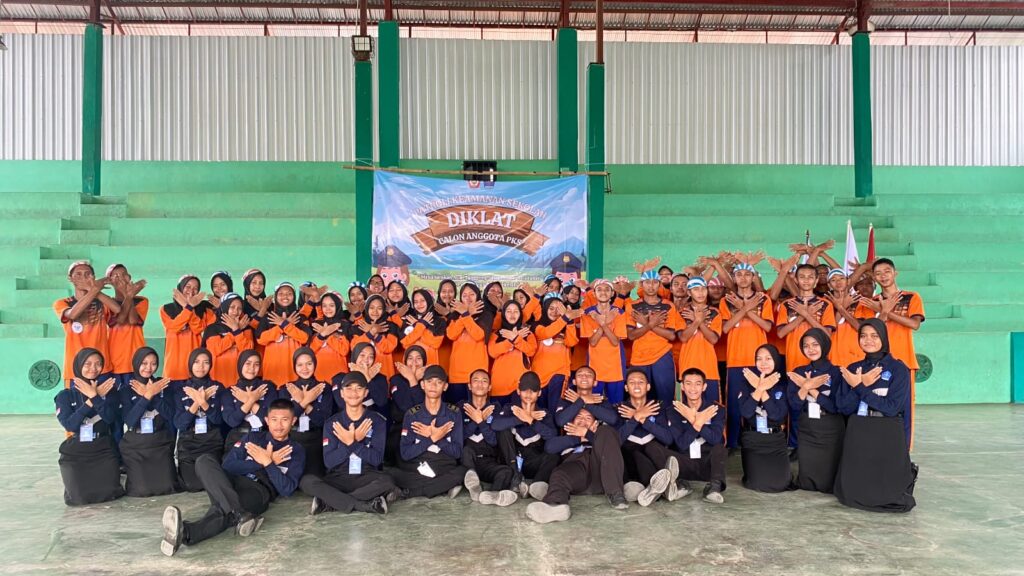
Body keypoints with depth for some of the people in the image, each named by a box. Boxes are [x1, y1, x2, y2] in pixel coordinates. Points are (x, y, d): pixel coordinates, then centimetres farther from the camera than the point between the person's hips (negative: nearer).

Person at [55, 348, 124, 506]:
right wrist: (91, 399, -14)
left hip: (103, 451, 1)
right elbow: (69, 424, -13)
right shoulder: (65, 395, 2)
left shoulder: (107, 389, 4)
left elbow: (110, 418, -10)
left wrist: (94, 396, -17)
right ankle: (77, 481, 20)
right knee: (81, 497, -15)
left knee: (109, 493, -15)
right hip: (75, 453, 0)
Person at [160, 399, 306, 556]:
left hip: (260, 492, -4)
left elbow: (287, 489, -3)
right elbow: (228, 466, 6)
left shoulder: (296, 451, 10)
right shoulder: (252, 437, 19)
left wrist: (267, 462, -11)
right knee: (204, 461, -27)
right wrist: (261, 462, -3)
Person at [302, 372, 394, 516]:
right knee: (307, 481, -28)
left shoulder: (377, 421, 1)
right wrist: (349, 443, -19)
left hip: (366, 478, -1)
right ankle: (366, 505, -27)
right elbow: (328, 461, -5)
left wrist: (353, 443, -19)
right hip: (338, 478, 1)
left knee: (387, 481, -34)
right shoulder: (332, 423, 4)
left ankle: (329, 503, -22)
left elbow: (377, 459, -7)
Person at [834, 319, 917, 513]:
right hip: (857, 435, 4)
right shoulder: (853, 370, 7)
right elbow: (845, 408, 0)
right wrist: (862, 384, -13)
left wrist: (860, 387, -14)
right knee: (851, 493, 2)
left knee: (888, 494, -5)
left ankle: (907, 475, 30)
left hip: (888, 436, -4)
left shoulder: (898, 368, -5)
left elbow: (892, 407, -15)